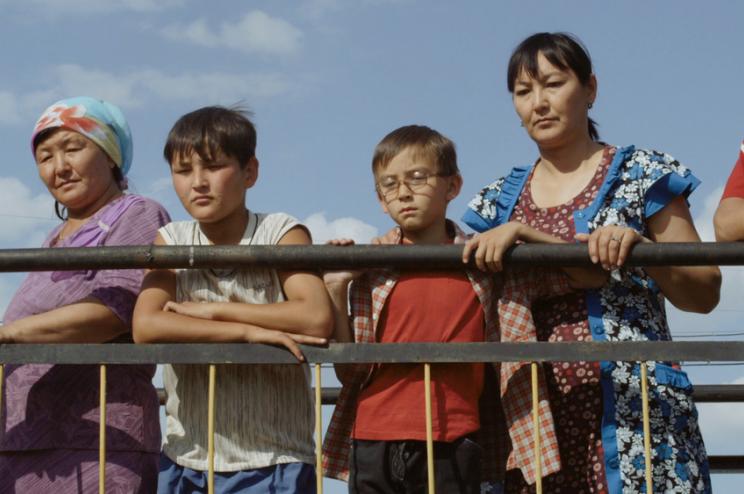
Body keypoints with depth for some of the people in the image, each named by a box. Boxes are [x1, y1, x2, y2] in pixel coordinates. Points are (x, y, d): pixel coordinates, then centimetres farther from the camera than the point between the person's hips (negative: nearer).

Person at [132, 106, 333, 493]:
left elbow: (317, 318, -18)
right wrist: (248, 331, -18)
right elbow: (145, 327, -11)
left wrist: (212, 310, -14)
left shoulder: (281, 233, -1)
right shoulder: (172, 241, 6)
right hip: (186, 460, 3)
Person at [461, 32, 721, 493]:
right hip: (532, 412, 3)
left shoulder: (642, 175, 4)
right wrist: (514, 231, -4)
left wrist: (641, 249, -16)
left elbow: (705, 293, 1)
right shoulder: (502, 200, 16)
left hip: (632, 405, -3)